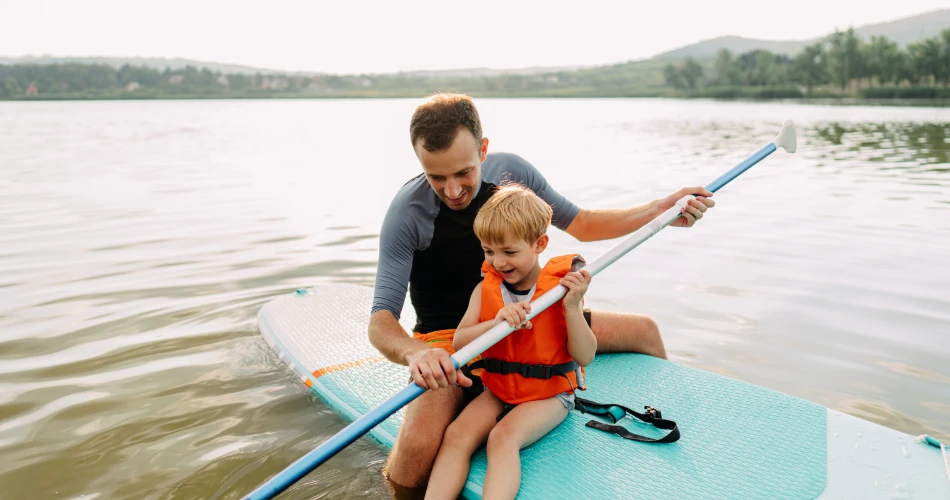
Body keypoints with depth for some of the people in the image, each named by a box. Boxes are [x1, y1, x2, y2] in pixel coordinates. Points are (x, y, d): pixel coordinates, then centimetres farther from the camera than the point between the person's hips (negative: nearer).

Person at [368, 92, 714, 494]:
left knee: (644, 331, 6)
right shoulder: (408, 212, -23)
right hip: (449, 339, -5)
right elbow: (380, 322, -24)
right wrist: (416, 353, -47)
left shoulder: (511, 170, -9)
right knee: (419, 446, -35)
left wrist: (661, 209, -4)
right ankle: (399, 488, 4)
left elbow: (581, 224, 6)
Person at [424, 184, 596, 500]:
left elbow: (585, 357, -12)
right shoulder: (486, 289, 0)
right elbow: (459, 342, -9)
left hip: (550, 393, -4)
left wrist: (572, 307, -26)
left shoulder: (561, 288, -10)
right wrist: (496, 322, -27)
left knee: (503, 437, -28)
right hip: (498, 389, 4)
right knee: (456, 436, -19)